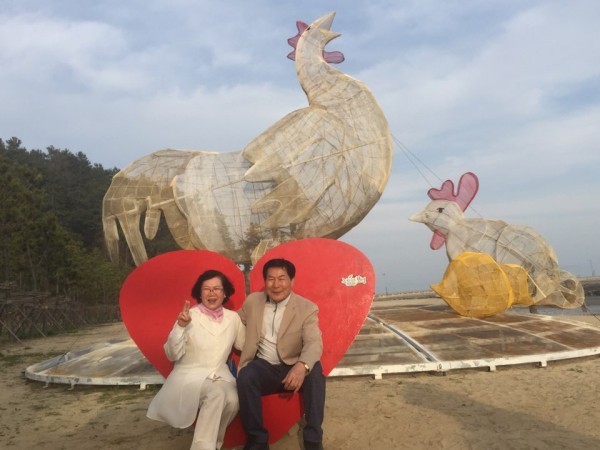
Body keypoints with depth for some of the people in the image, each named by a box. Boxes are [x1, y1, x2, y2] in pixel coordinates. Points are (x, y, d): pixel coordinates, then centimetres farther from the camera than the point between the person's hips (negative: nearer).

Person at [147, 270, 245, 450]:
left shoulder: (233, 318, 5)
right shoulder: (189, 316, -8)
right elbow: (172, 355, -12)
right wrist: (180, 327, -25)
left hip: (220, 376, 4)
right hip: (190, 376, -4)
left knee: (232, 400, -28)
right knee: (217, 393, -33)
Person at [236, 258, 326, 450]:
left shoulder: (307, 308, -6)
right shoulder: (252, 301, 5)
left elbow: (314, 343, -20)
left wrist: (302, 366, -42)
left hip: (293, 368, -1)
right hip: (263, 367, 2)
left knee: (314, 371, -32)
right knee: (245, 377, -31)